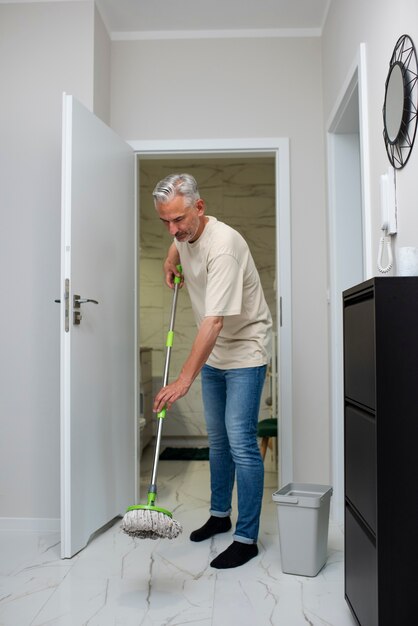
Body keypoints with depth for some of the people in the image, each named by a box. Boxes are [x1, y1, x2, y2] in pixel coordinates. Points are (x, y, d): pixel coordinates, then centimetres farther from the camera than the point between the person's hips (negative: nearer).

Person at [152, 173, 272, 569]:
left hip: (244, 352, -8)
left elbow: (214, 320, -36)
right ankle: (219, 514, 33)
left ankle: (246, 538, 2)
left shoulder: (222, 246, -29)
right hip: (213, 354, 8)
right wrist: (170, 264, 14)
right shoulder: (184, 233, -2)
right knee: (217, 439, 17)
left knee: (241, 443, -11)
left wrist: (184, 379, -39)